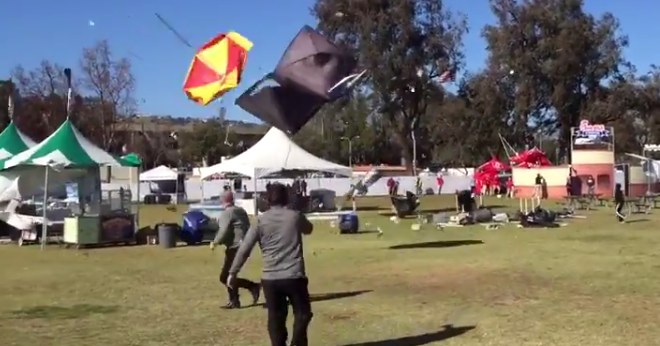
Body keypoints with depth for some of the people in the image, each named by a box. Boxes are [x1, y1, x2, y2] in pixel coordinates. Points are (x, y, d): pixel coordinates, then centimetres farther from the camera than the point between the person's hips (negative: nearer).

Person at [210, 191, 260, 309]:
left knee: (225, 277, -5)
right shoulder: (241, 211, 13)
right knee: (230, 275, 18)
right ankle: (234, 302, 18)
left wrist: (215, 242, -5)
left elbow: (224, 232, -19)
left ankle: (253, 287, -8)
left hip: (235, 248, -9)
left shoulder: (226, 213, -12)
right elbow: (248, 227, 16)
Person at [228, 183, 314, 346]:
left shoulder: (261, 220, -1)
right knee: (302, 313, 15)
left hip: (270, 278, 1)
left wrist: (233, 272, 3)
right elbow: (308, 229, 23)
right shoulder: (295, 216, 0)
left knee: (276, 318, 12)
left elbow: (244, 249, -3)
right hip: (294, 276, -1)